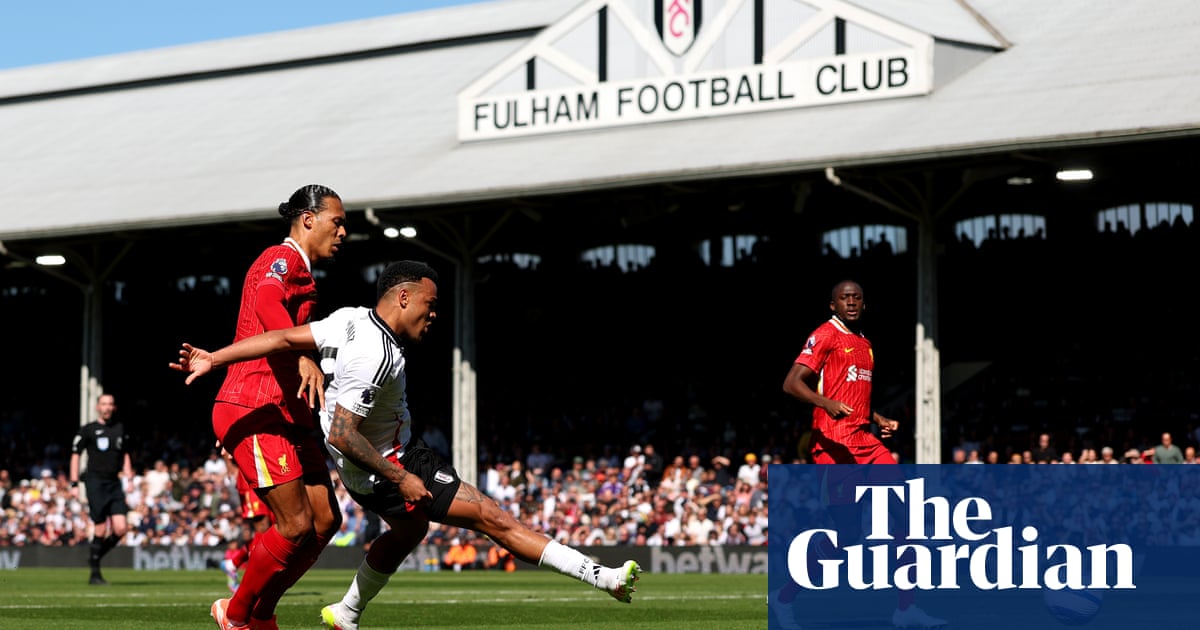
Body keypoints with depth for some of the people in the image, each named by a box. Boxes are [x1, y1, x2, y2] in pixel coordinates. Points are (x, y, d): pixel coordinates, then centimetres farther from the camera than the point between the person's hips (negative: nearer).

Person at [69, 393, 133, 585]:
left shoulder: (120, 429, 13)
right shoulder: (87, 430, 1)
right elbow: (75, 456, 1)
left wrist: (129, 479, 13)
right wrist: (74, 485, -5)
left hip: (114, 483, 4)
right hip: (95, 482, -4)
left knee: (120, 528, -9)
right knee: (100, 530, -7)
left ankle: (96, 555, 16)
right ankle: (95, 574, 5)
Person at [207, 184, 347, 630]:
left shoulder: (301, 273, 23)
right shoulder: (282, 259, -9)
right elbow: (266, 303, -31)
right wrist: (304, 356, -46)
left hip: (287, 414, 10)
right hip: (254, 411, -10)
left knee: (325, 519, 2)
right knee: (297, 525, -12)